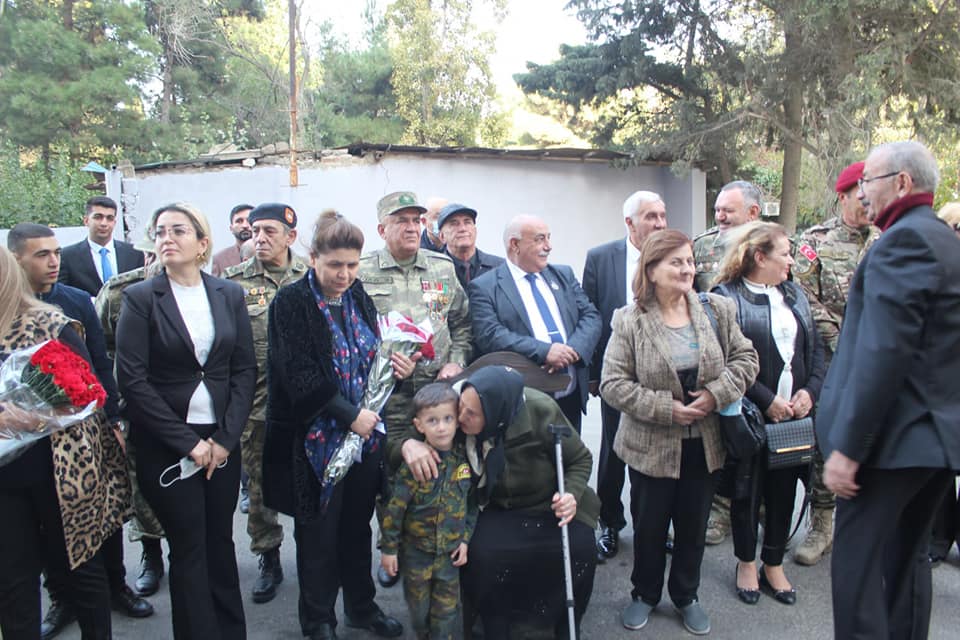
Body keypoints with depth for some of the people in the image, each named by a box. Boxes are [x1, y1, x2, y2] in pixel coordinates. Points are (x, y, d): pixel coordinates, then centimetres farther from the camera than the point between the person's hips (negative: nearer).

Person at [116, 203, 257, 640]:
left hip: (221, 441, 3)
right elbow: (132, 379, -10)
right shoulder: (140, 298, -5)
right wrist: (187, 443, -12)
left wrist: (226, 437, -6)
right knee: (188, 550, 6)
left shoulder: (229, 294, 3)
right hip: (166, 446, -2)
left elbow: (245, 369, 2)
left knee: (220, 542, 12)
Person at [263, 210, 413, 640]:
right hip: (316, 439, -5)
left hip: (365, 434, 5)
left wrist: (395, 366, -5)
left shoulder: (359, 298, 6)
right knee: (319, 534, 10)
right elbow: (299, 376, -19)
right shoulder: (291, 303, -11)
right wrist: (349, 415, -21)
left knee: (358, 527, 19)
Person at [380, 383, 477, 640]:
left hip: (450, 551, 2)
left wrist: (466, 539, 1)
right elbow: (395, 507, -14)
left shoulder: (464, 459, -8)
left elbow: (472, 503, 4)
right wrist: (389, 548, -9)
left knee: (447, 610, 11)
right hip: (417, 549, -2)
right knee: (419, 606, 17)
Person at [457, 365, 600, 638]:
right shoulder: (455, 419, -23)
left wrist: (572, 494, -30)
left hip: (551, 505, 0)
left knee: (581, 550, -24)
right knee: (482, 554, -27)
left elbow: (580, 458, -12)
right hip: (499, 510, 1)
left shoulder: (540, 411, -29)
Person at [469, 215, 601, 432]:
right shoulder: (484, 287, -5)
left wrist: (573, 351, -13)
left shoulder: (564, 275, 13)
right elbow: (490, 336, -17)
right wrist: (544, 351, -24)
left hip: (572, 397, 5)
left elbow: (591, 316, 6)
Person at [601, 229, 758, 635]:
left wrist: (717, 393, -15)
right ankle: (645, 594, 38)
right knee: (649, 526, 14)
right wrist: (666, 408, -20)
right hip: (652, 445, -2)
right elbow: (612, 384, -15)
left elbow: (745, 358, 2)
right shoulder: (629, 321, -12)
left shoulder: (716, 310, -2)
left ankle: (686, 596, 40)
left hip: (705, 444, 3)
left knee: (693, 525, 18)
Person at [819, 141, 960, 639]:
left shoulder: (903, 240, -15)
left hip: (894, 435, -10)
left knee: (856, 563, -2)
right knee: (907, 558, 19)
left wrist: (848, 447, -22)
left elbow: (883, 354, -24)